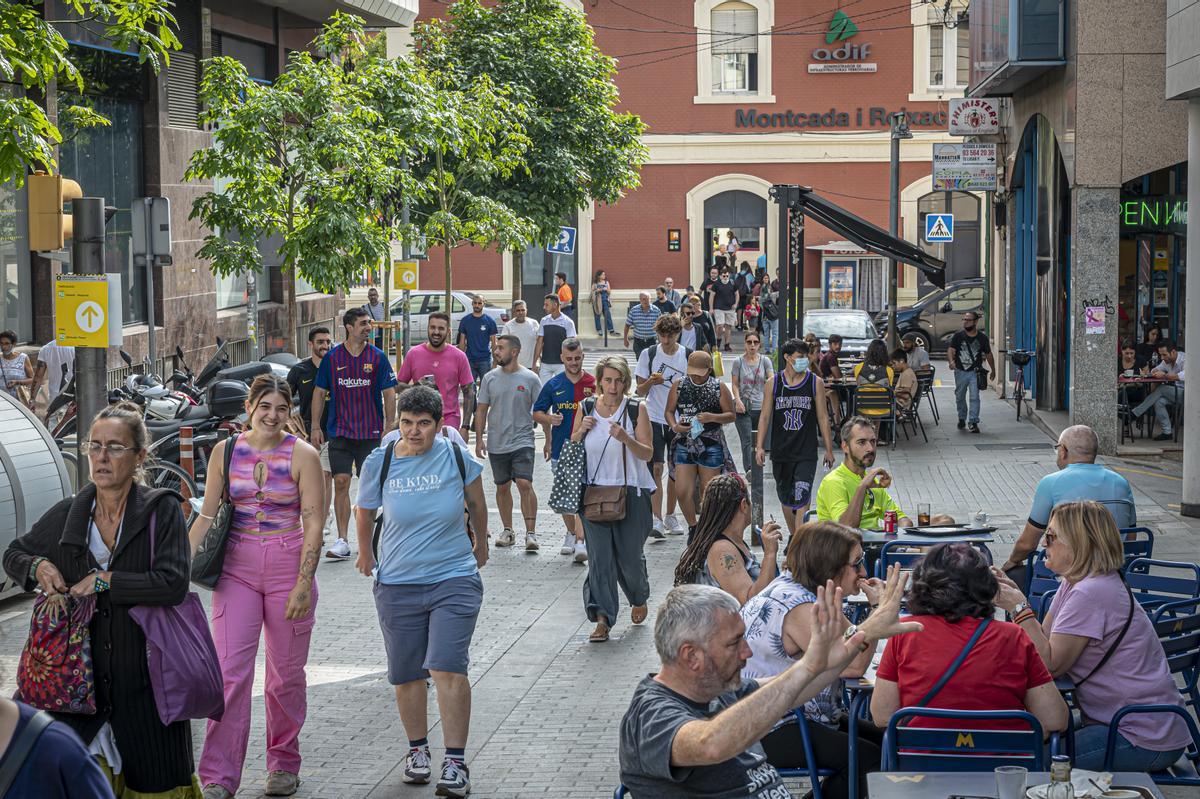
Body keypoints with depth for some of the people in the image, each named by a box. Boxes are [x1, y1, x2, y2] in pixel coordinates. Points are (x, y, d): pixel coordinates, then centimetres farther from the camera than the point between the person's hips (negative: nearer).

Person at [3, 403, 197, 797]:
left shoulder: (161, 510, -7)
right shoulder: (69, 513, 5)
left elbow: (173, 584, -17)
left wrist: (103, 581, -15)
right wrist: (38, 567, -2)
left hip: (146, 677, -3)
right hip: (84, 673, 3)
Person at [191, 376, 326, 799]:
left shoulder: (302, 455, -5)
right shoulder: (225, 451, 4)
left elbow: (313, 524, -7)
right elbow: (207, 515, 9)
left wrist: (303, 584, -13)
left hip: (289, 567, -1)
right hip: (236, 569, 2)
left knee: (286, 674, 8)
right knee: (230, 672, -7)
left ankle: (283, 764, 27)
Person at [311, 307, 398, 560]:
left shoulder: (377, 357, 1)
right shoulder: (332, 358, 2)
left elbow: (389, 393, 2)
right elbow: (320, 393, 8)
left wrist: (389, 426, -5)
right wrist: (315, 427, 3)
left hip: (371, 432, 0)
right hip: (339, 432, 0)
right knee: (341, 483, -5)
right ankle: (342, 540, -3)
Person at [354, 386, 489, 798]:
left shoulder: (456, 456, -7)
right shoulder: (379, 463, -5)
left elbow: (476, 504, 12)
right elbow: (363, 512, 14)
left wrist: (480, 544, 25)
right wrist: (365, 553, 26)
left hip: (454, 579, -2)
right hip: (397, 584, 2)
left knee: (448, 668, -15)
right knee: (407, 674, 10)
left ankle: (456, 763, -10)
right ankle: (417, 749, 32)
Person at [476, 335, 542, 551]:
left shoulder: (530, 379, -3)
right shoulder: (490, 378, 5)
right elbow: (482, 410, 10)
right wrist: (479, 439, 5)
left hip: (522, 442, -4)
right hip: (496, 444, 4)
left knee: (525, 484, -16)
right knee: (502, 487, 11)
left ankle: (531, 533, -12)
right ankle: (507, 531, 24)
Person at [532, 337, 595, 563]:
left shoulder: (594, 384, -1)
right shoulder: (553, 385, 5)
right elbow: (537, 412, 13)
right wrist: (549, 419, -6)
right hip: (560, 449, 3)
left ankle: (581, 543, -22)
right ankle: (571, 535, 33)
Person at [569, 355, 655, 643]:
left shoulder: (636, 409, -3)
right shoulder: (586, 408, 5)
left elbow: (647, 453, -5)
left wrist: (625, 438, -23)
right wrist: (581, 430, -7)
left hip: (630, 492, -2)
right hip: (594, 491, 2)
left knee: (629, 555, 5)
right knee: (599, 556, -5)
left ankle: (639, 598, 35)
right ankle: (602, 618, -3)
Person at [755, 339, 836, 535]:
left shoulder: (815, 383, 0)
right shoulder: (773, 384, 2)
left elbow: (822, 417, 4)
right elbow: (765, 416, 5)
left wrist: (829, 449, 4)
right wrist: (760, 446, -3)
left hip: (807, 453, -2)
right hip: (780, 451, 2)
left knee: (802, 498, -15)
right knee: (785, 497, 13)